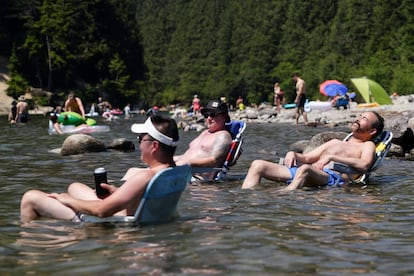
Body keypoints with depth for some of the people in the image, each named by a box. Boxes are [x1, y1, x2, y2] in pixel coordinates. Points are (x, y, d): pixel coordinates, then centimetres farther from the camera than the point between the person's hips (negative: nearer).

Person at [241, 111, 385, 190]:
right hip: (301, 170, 7)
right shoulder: (335, 142, 40)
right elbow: (306, 158, 33)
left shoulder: (367, 145, 19)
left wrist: (331, 157, -10)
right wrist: (293, 154, 10)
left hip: (332, 175, -7)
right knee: (257, 165, -12)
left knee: (305, 169, -43)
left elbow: (364, 165, -6)